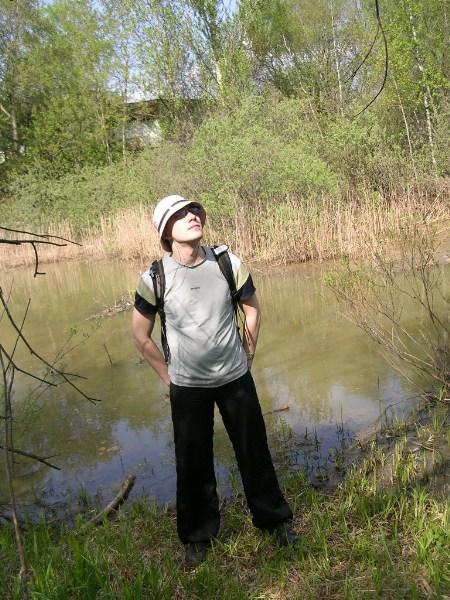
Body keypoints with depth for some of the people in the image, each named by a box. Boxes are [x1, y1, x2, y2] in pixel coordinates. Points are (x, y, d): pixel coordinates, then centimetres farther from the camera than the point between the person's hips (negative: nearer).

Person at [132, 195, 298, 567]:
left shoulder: (228, 264, -10)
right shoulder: (155, 279, -14)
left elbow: (252, 309, 7)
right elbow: (141, 335, -1)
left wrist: (247, 355, 7)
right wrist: (167, 375, 1)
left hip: (235, 379, 1)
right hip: (187, 387, -1)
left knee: (254, 453, 12)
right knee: (193, 464, 10)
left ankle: (275, 519, 36)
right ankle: (198, 536, 33)